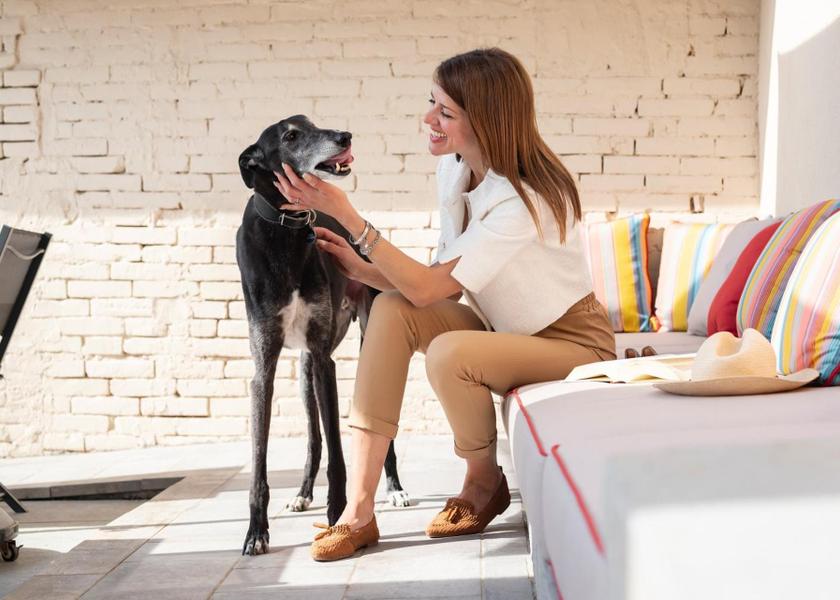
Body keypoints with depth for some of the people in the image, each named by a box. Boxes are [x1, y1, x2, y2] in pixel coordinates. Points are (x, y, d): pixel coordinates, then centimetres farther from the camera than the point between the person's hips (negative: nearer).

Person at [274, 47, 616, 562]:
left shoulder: (523, 200, -28)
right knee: (390, 309, -15)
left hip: (573, 344, -8)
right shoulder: (454, 169, -3)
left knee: (449, 353, -33)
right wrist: (362, 269, -12)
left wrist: (347, 216, -31)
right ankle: (360, 509, -21)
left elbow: (428, 288, -29)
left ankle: (485, 485, 0)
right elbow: (444, 285, 1)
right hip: (503, 329, 8)